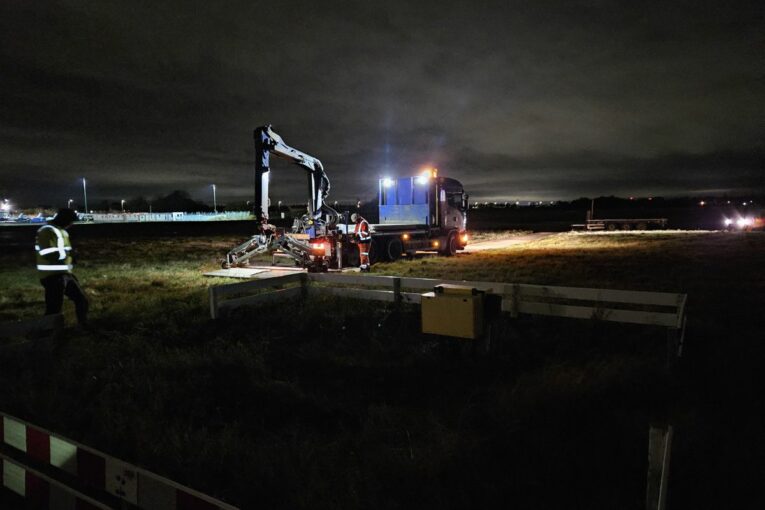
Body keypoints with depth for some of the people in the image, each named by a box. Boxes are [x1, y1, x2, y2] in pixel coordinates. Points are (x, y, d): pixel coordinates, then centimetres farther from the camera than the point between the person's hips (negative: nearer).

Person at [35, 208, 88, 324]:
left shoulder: (61, 231, 15)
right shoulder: (47, 231, -16)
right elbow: (50, 255, -25)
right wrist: (68, 252, -11)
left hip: (65, 274, 10)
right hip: (52, 276, -10)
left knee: (81, 299, 17)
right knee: (54, 309, -6)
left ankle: (84, 327, 30)